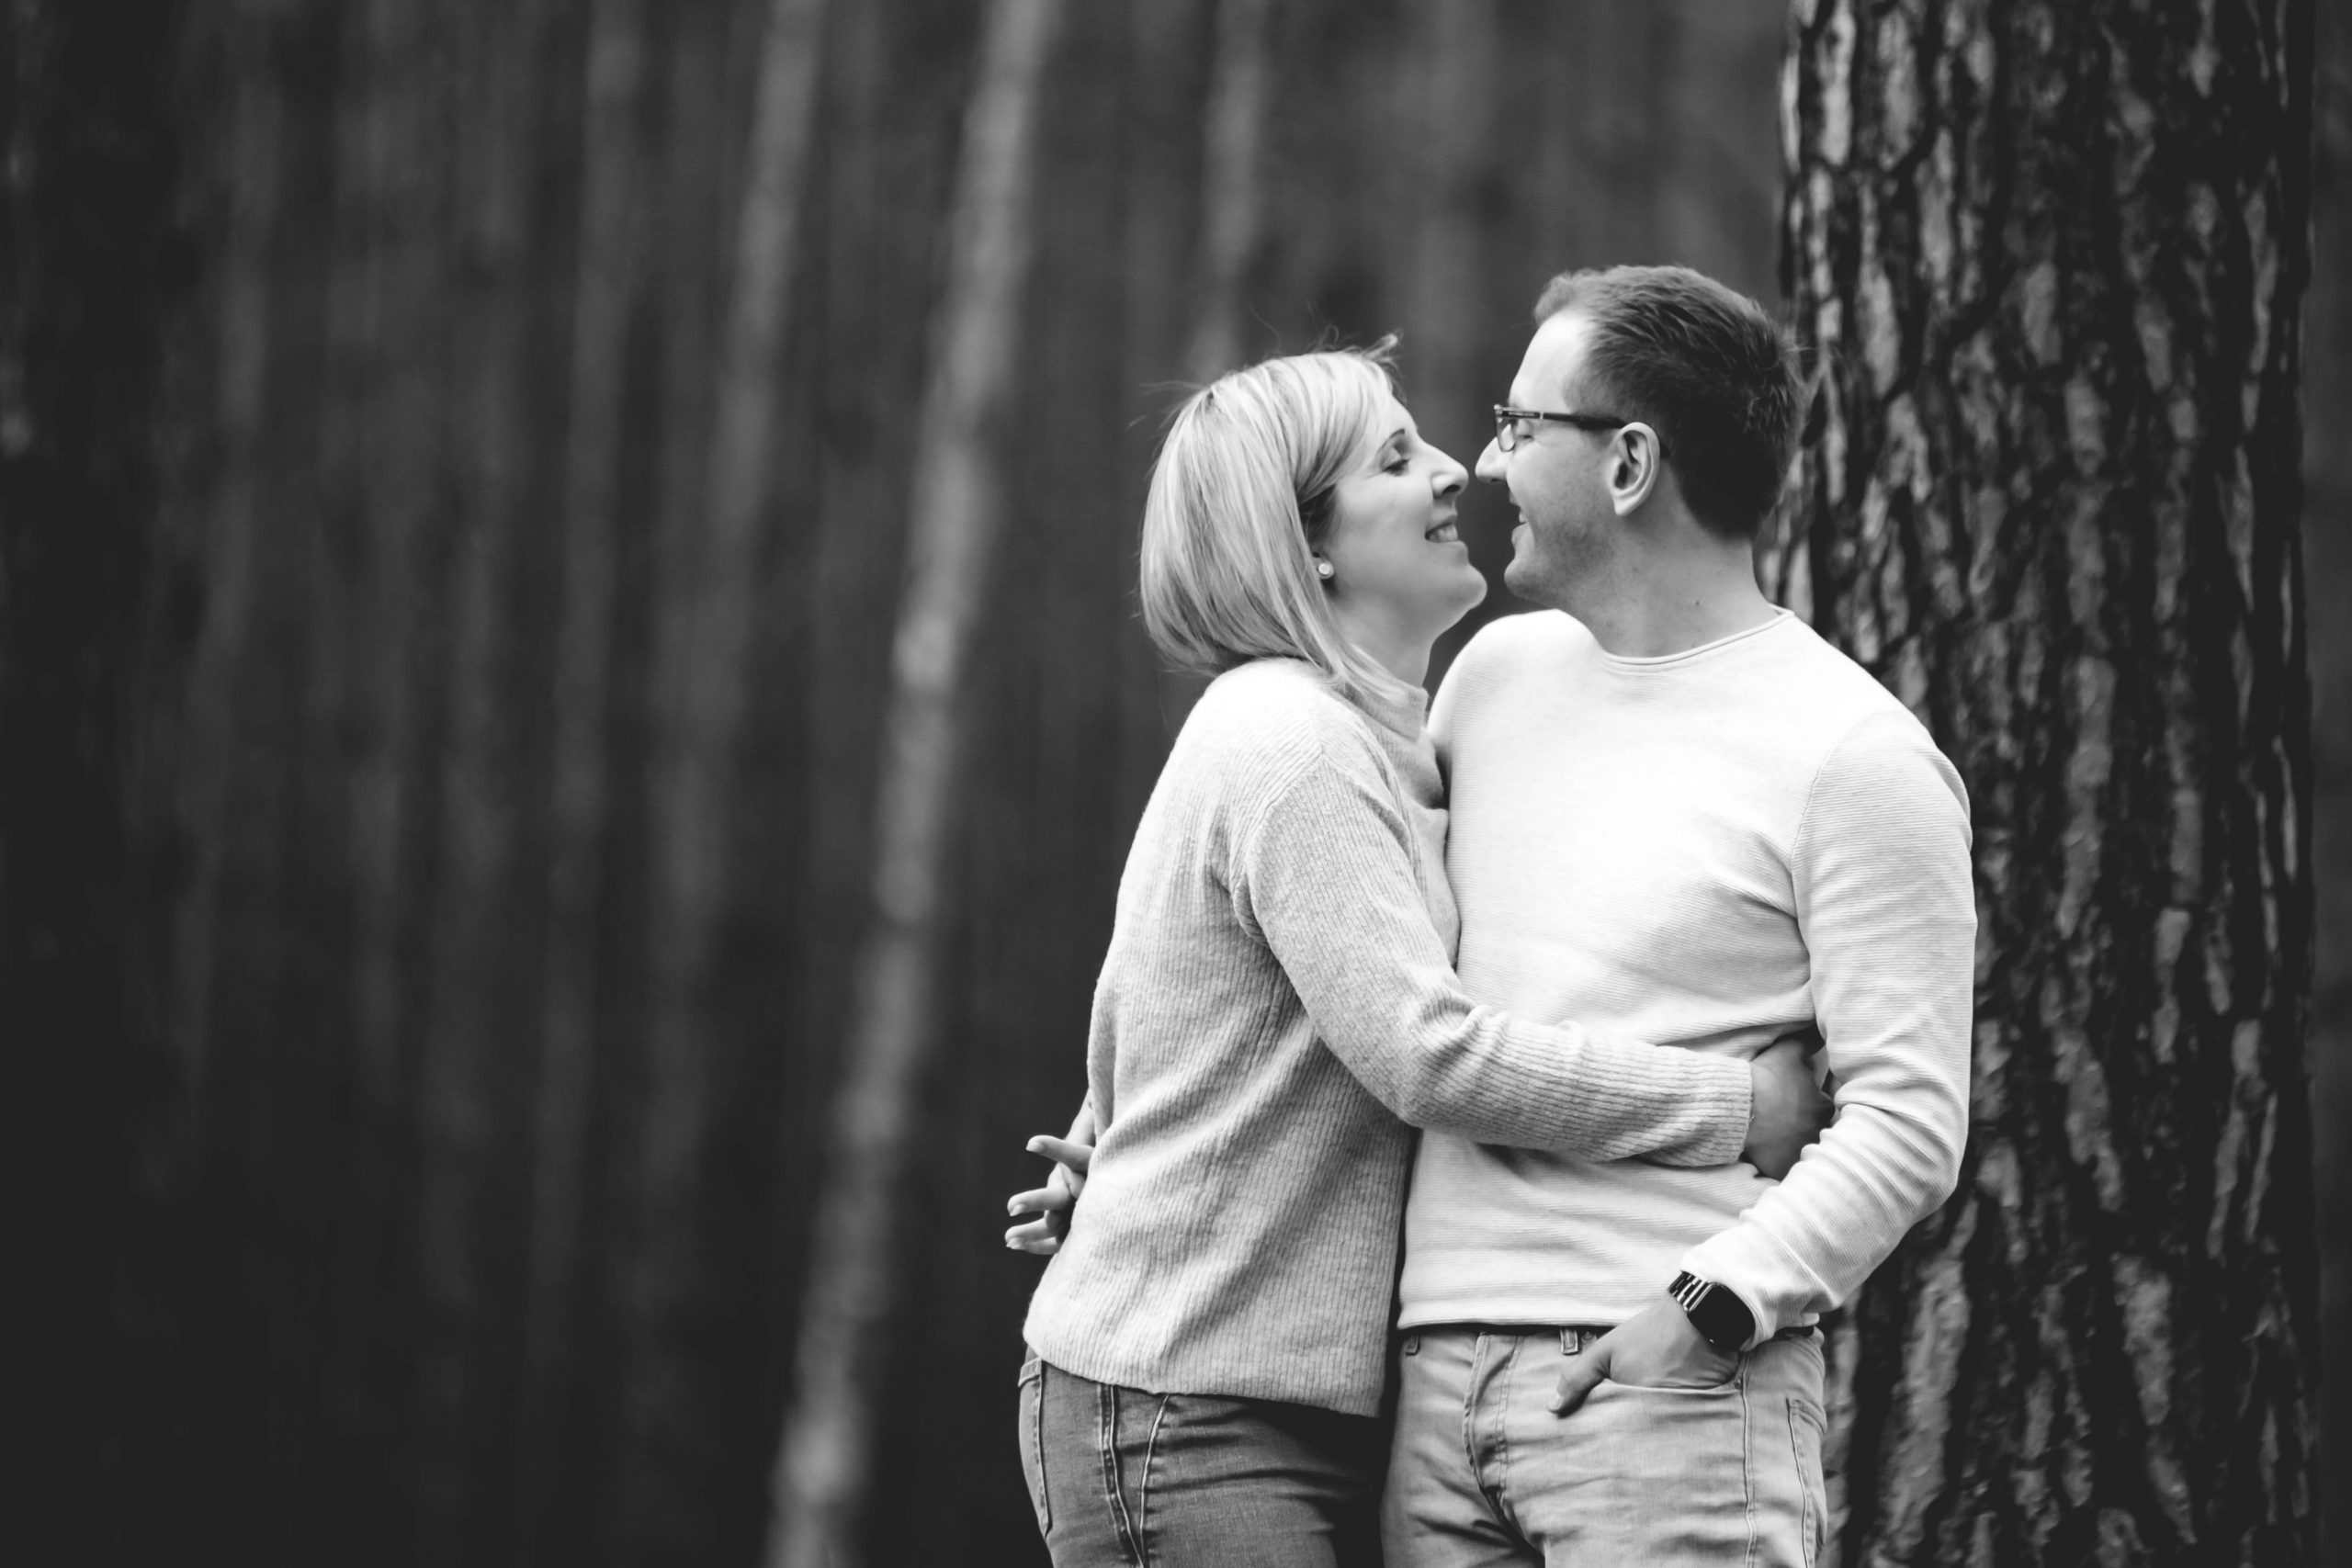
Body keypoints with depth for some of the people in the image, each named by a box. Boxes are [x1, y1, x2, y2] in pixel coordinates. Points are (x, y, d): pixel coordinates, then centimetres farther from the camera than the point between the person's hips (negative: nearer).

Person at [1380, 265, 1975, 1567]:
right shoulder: (1499, 674, 15)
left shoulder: (1856, 758, -5)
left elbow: (1905, 1125, -9)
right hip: (1438, 1378, 6)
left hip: (1675, 1378, -6)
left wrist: (1707, 1308, -20)